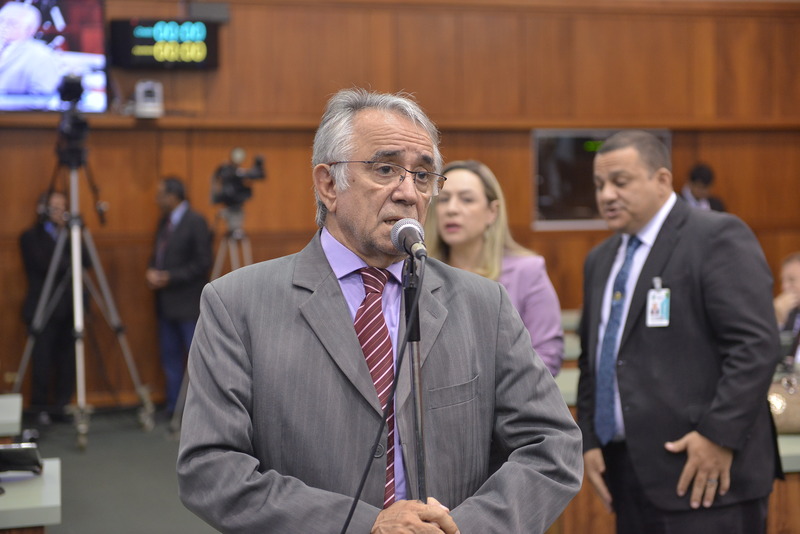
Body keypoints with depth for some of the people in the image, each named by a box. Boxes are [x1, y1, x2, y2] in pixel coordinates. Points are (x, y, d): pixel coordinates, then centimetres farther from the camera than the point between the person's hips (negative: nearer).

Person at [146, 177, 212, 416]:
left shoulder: (196, 222, -11)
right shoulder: (165, 222, 14)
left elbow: (202, 264, -15)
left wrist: (170, 278, -17)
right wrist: (152, 272, 0)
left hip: (189, 303, -8)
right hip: (167, 303, 9)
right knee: (170, 357, 11)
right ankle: (174, 408, 18)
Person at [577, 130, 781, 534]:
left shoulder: (718, 237, -7)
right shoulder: (600, 259, 17)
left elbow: (755, 344, -14)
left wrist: (719, 435, -19)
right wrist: (589, 439, 11)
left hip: (706, 470, -7)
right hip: (628, 471, 7)